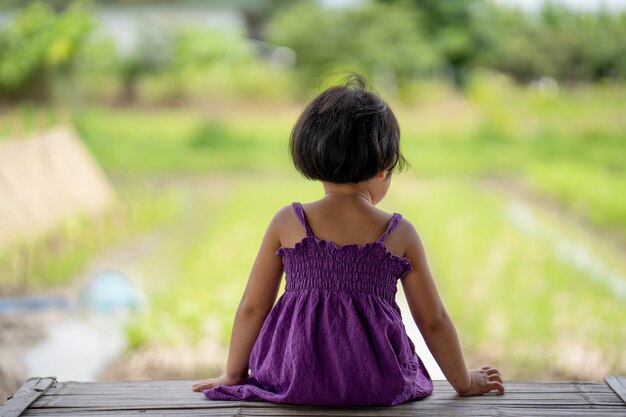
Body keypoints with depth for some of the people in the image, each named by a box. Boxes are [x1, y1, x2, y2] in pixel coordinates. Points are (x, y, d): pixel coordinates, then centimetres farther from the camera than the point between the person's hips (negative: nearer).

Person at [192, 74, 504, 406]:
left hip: (295, 380, 0)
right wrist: (464, 382, 20)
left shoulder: (287, 223, -3)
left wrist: (234, 374, 18)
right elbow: (433, 320, 5)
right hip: (379, 386, 0)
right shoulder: (400, 234, -3)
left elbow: (252, 307, 4)